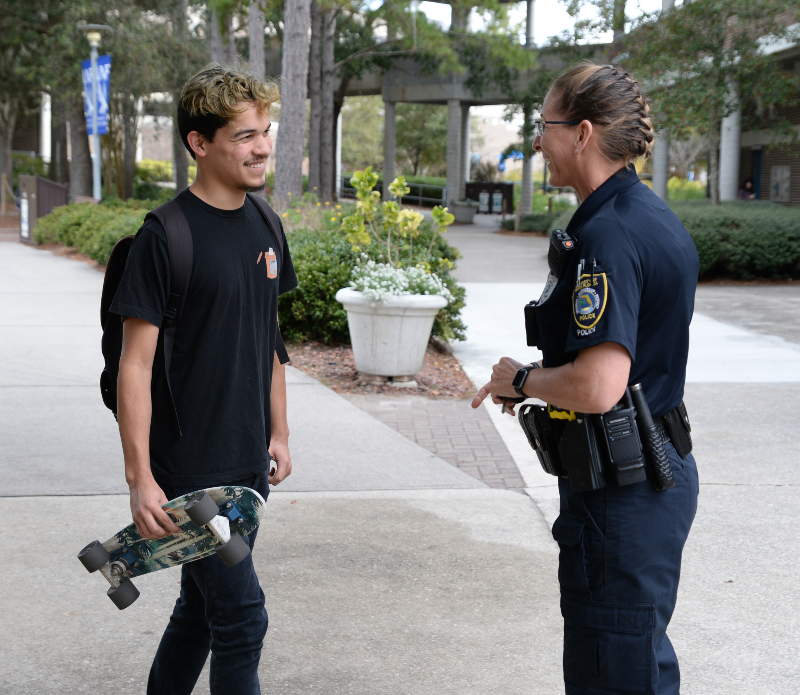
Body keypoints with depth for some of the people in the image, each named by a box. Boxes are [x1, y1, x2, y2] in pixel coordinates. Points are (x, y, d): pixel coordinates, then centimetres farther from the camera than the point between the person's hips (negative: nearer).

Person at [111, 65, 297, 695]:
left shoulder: (264, 227, 8)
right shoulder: (166, 235, -14)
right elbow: (136, 361, -14)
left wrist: (278, 434, 16)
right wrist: (139, 477, -17)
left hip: (248, 464, 7)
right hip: (190, 469, -7)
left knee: (202, 608, 17)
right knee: (242, 618, -4)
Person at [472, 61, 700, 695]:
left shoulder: (609, 234, -23)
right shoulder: (653, 216, 9)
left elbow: (597, 387, -31)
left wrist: (521, 379, -13)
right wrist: (539, 376, 13)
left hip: (619, 498, -10)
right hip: (661, 475, 10)